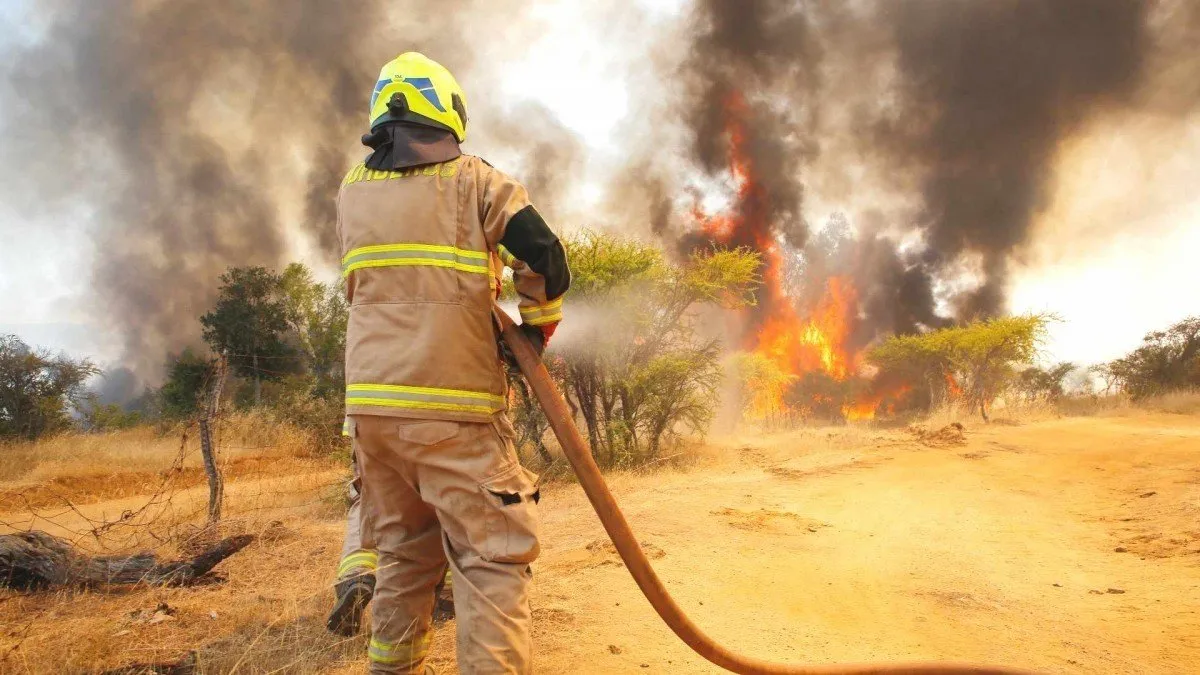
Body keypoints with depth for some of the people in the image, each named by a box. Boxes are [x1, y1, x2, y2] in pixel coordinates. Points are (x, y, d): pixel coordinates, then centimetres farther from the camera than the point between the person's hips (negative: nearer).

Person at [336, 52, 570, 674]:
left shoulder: (351, 192, 12)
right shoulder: (471, 179, -2)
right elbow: (547, 259, -8)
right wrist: (536, 327, 8)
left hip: (369, 401, 6)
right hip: (451, 403, -5)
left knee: (404, 552, 19)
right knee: (493, 558, 0)